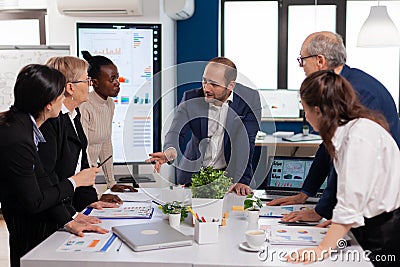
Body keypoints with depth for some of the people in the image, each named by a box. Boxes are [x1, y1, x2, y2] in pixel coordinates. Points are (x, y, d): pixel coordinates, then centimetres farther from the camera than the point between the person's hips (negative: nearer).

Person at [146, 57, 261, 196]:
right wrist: (170, 151, -40)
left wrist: (241, 181, -23)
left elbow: (245, 144, -14)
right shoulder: (191, 98, -8)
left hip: (230, 172, -1)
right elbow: (176, 132, -17)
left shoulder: (249, 100, -11)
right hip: (193, 172, 1)